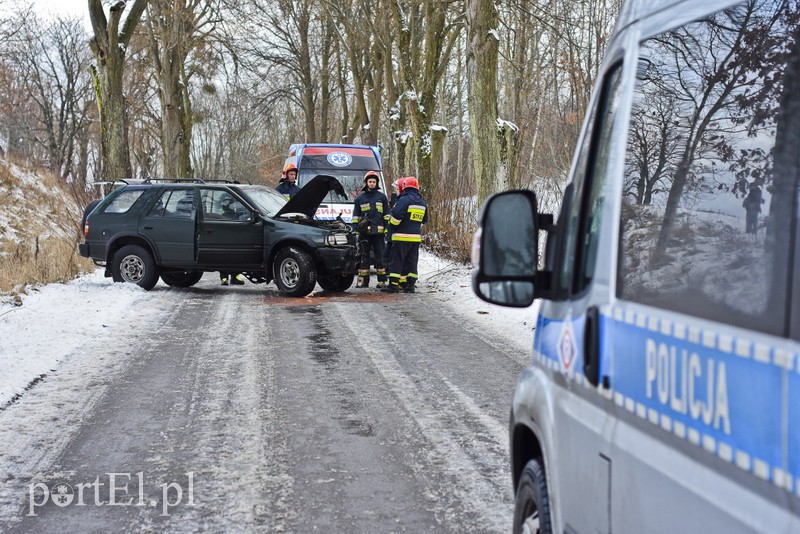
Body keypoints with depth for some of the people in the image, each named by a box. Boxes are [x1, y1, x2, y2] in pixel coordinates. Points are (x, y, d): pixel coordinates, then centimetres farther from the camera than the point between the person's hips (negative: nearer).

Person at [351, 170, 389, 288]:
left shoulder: (382, 197, 10)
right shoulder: (360, 198, 11)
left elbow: (387, 215, 10)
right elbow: (355, 216, 12)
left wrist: (387, 229, 1)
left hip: (378, 232, -1)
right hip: (364, 233, 1)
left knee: (380, 256, -2)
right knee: (364, 256, 4)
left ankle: (382, 280, 0)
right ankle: (363, 280, 8)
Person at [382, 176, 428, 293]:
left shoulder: (404, 200, -12)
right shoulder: (422, 203, 14)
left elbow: (396, 216, -18)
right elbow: (424, 220, 24)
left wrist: (392, 225, 1)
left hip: (402, 236, -7)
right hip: (416, 237, 7)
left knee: (396, 261, -3)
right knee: (412, 261, 11)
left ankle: (393, 285, -5)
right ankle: (410, 285, 10)